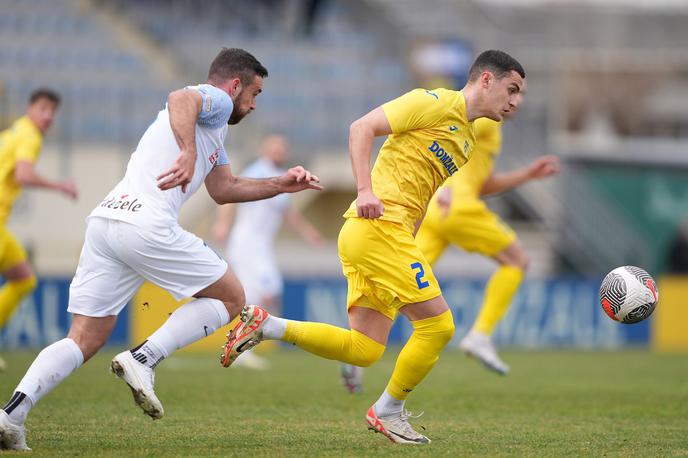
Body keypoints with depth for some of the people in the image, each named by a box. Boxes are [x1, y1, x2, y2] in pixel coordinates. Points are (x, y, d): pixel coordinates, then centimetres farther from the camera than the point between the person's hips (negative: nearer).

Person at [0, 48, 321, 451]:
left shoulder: (212, 123, 34)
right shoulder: (215, 101, 4)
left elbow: (224, 189, 41)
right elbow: (181, 99, -20)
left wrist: (281, 185, 37)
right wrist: (188, 152, -33)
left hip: (104, 221, 9)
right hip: (146, 224, -9)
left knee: (84, 341, 5)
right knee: (231, 298, 7)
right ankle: (144, 359, -9)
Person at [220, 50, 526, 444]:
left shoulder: (468, 139, 22)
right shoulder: (435, 103, -5)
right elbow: (362, 128, -11)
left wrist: (409, 244, 13)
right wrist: (365, 190, -22)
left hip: (393, 234, 9)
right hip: (377, 225, -9)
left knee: (363, 350, 5)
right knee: (438, 325, -8)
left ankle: (264, 325, 9)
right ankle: (389, 411, 7)